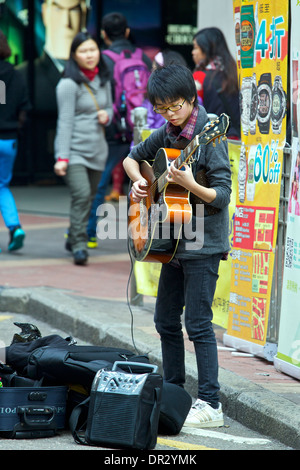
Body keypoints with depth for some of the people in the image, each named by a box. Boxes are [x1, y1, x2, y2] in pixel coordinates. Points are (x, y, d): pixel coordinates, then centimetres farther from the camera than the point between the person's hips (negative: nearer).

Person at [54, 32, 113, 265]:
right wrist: (62, 157, -16)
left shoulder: (103, 80, 10)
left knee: (89, 197, 8)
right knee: (81, 194, -18)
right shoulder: (69, 84, -9)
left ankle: (73, 239, 25)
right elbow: (65, 122, -11)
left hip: (97, 150, 6)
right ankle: (79, 246, -14)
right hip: (74, 149, -6)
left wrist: (107, 115, -1)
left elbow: (110, 107, 25)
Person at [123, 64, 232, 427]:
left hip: (203, 244, -8)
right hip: (174, 241, 8)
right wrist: (138, 181, 5)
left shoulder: (209, 137, -14)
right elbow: (132, 158, 25)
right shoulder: (167, 134, 8)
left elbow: (222, 196, -19)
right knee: (166, 320, 13)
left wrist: (189, 184, -34)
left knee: (197, 324, -9)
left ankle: (209, 405, -5)